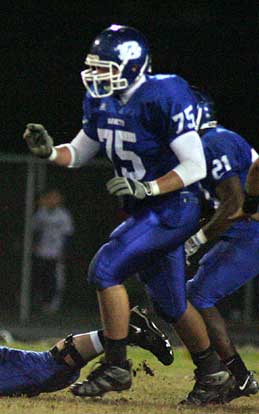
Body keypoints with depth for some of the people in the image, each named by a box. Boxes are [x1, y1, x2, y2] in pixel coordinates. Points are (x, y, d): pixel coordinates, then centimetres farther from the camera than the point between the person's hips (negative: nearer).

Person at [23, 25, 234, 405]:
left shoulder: (165, 97, -21)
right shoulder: (101, 101, 3)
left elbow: (195, 167, -20)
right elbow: (79, 153, 15)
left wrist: (146, 188, -28)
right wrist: (49, 151, -6)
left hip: (173, 207, -8)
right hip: (145, 211, 8)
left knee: (105, 269, -18)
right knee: (170, 305, 14)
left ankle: (116, 367, -8)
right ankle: (213, 375, 29)